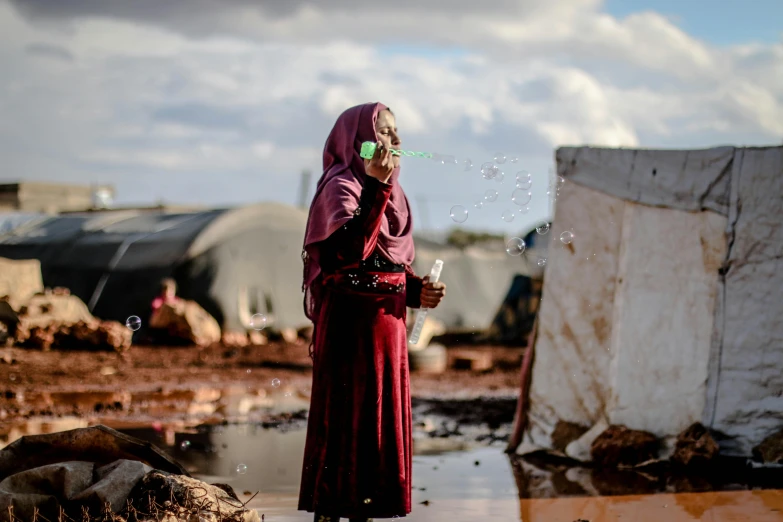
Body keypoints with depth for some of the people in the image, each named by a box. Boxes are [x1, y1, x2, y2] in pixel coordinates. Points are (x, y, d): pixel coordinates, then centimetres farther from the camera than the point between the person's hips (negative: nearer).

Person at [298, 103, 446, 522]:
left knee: (383, 413, 9)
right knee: (345, 414, -6)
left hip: (387, 319, 8)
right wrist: (377, 185, -28)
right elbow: (353, 249, -27)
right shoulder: (342, 185, -9)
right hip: (351, 318, -8)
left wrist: (417, 291, 2)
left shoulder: (392, 193, 15)